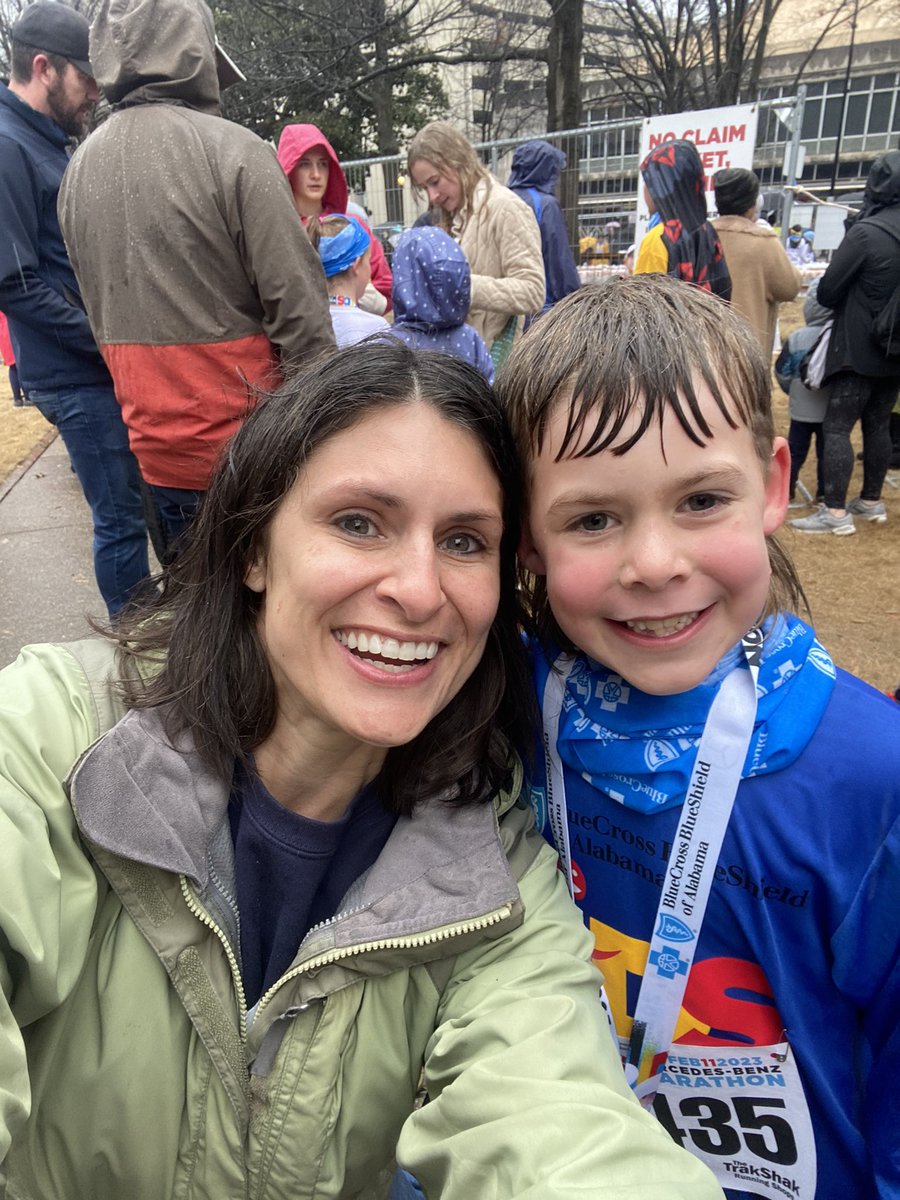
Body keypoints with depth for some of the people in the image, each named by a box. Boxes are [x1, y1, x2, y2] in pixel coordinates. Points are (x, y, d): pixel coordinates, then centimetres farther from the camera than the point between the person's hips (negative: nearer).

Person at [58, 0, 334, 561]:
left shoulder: (80, 168, 7)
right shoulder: (234, 151, -13)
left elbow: (99, 311, 13)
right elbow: (298, 305, -16)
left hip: (156, 450, 6)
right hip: (244, 446, -6)